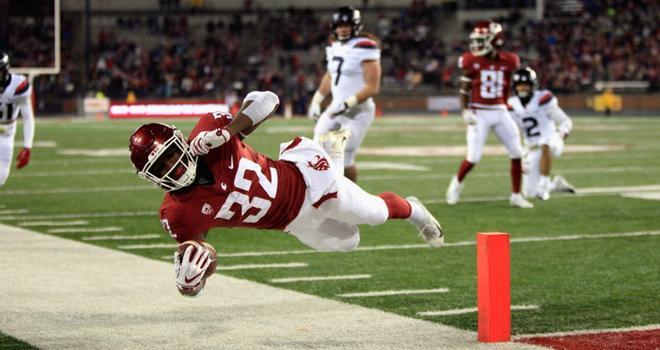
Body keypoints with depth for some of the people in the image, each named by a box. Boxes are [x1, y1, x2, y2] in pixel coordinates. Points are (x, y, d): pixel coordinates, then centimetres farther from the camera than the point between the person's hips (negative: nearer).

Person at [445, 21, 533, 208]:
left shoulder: (508, 61, -1)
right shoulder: (472, 61, -7)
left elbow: (509, 90, 12)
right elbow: (464, 90, -1)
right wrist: (465, 111, -13)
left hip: (500, 112, 3)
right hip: (479, 113, -3)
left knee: (517, 153, -1)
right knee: (473, 158, -6)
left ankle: (516, 195, 11)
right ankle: (457, 182, 24)